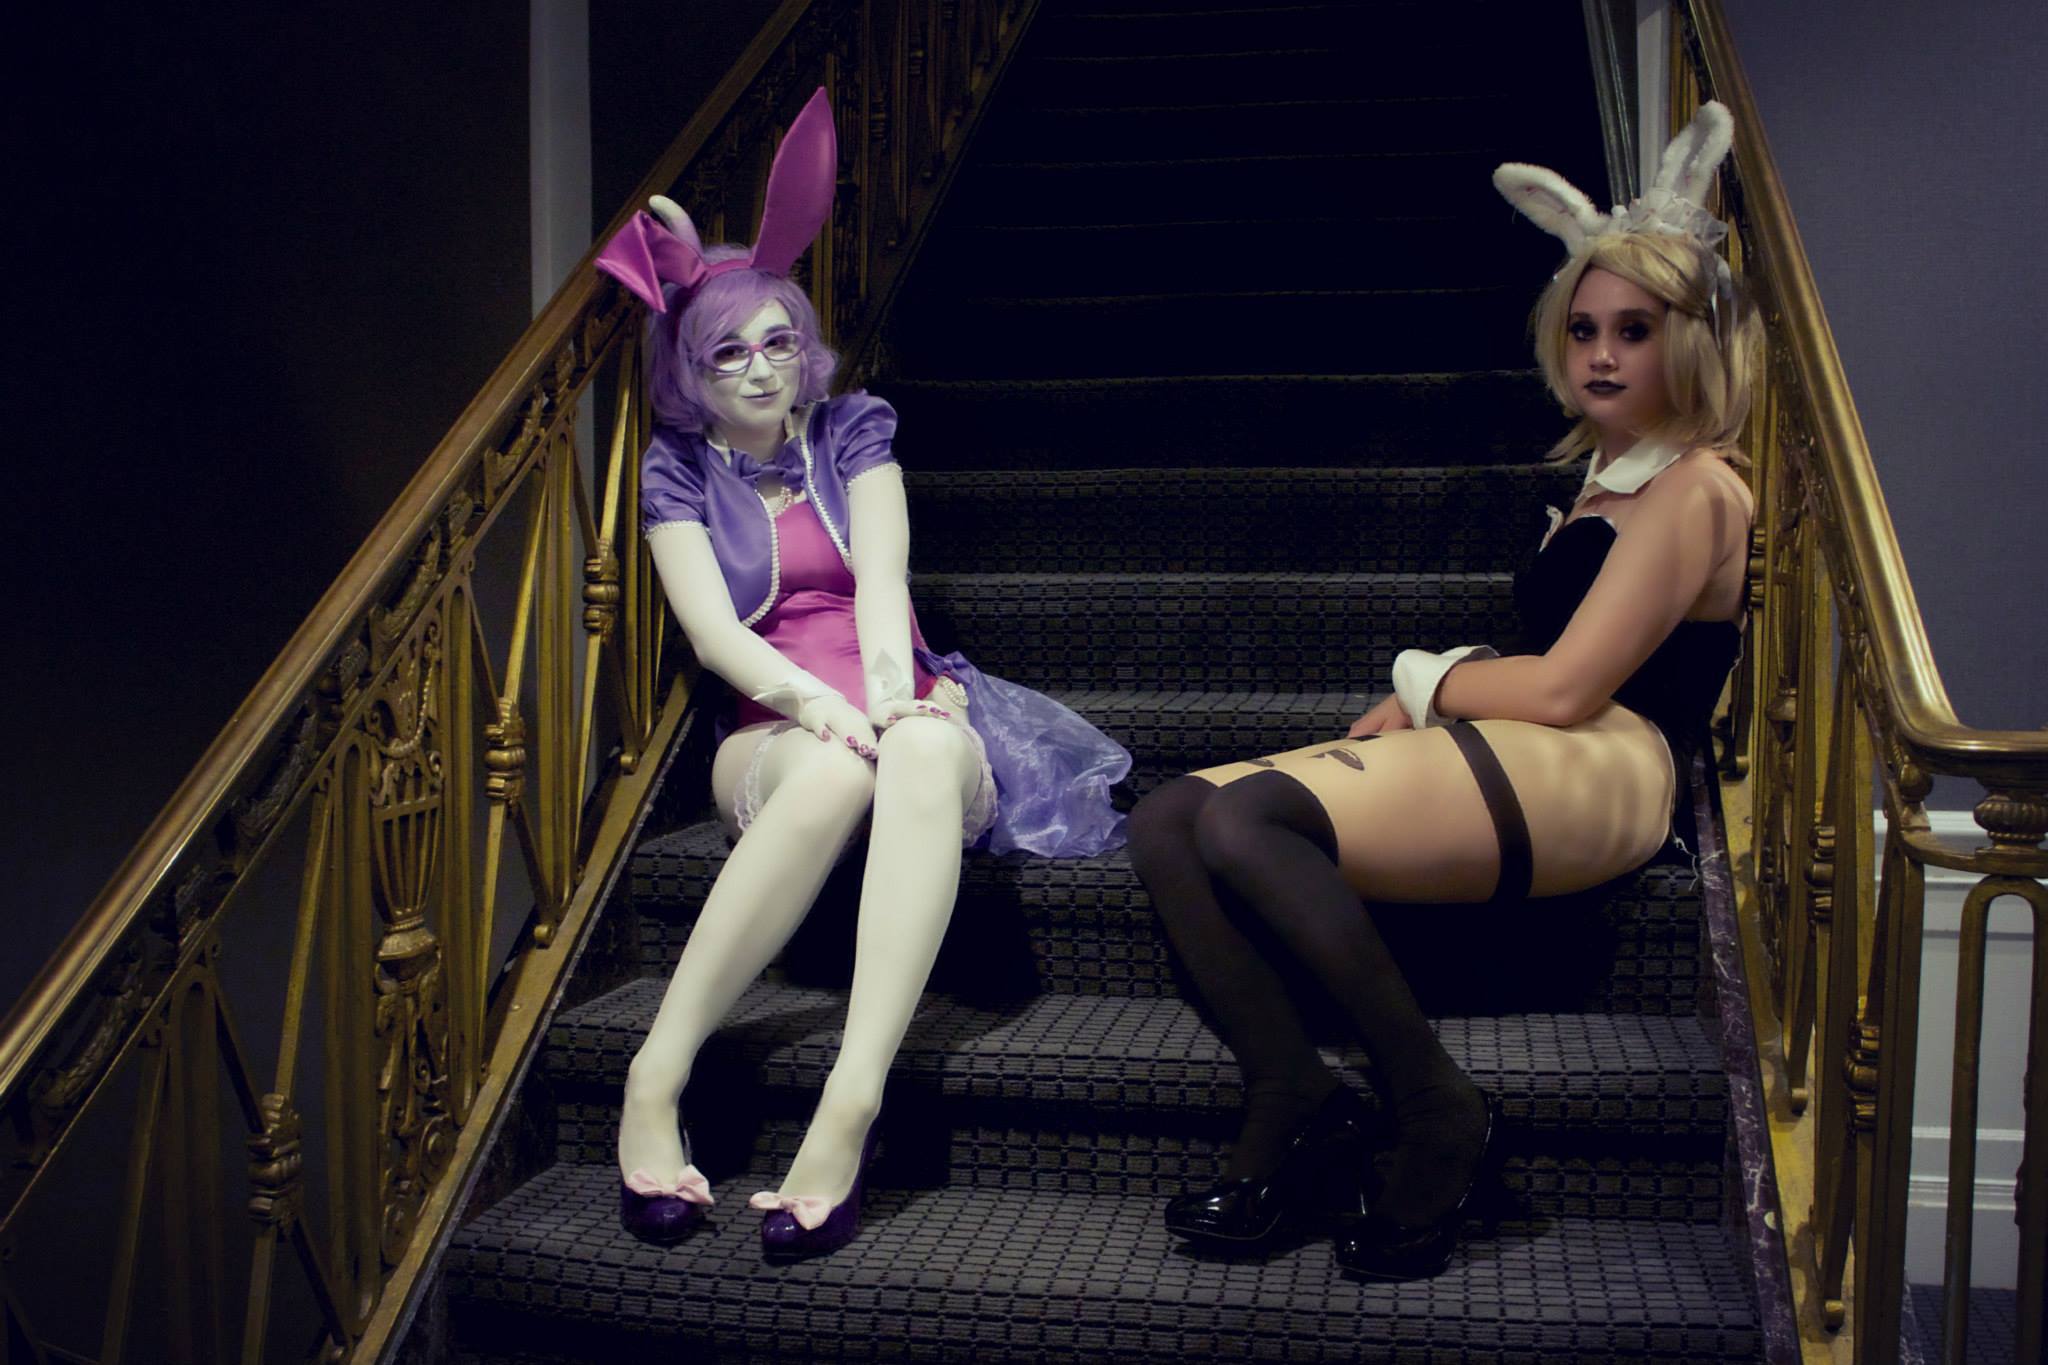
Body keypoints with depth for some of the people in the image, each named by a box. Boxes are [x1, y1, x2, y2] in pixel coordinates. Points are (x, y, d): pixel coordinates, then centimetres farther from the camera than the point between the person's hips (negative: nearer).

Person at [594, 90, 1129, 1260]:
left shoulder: (853, 430, 14)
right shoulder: (677, 471, 11)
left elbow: (881, 571, -4)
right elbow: (711, 628, -4)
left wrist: (890, 679, -26)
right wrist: (811, 697, -25)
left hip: (898, 711, 1)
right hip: (773, 736, -1)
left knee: (927, 748, -40)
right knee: (835, 770, -41)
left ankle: (853, 1104, -52)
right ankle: (658, 1076, -40)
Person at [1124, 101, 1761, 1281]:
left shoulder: (1694, 489, -2)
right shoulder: (1610, 478, 26)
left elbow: (1562, 689, -11)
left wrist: (1427, 680, 6)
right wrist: (1416, 711, 2)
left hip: (1601, 772, -9)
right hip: (1516, 764, 9)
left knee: (1250, 817, -31)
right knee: (1168, 820, -10)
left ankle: (1440, 1122, -19)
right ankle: (1298, 1106, -17)